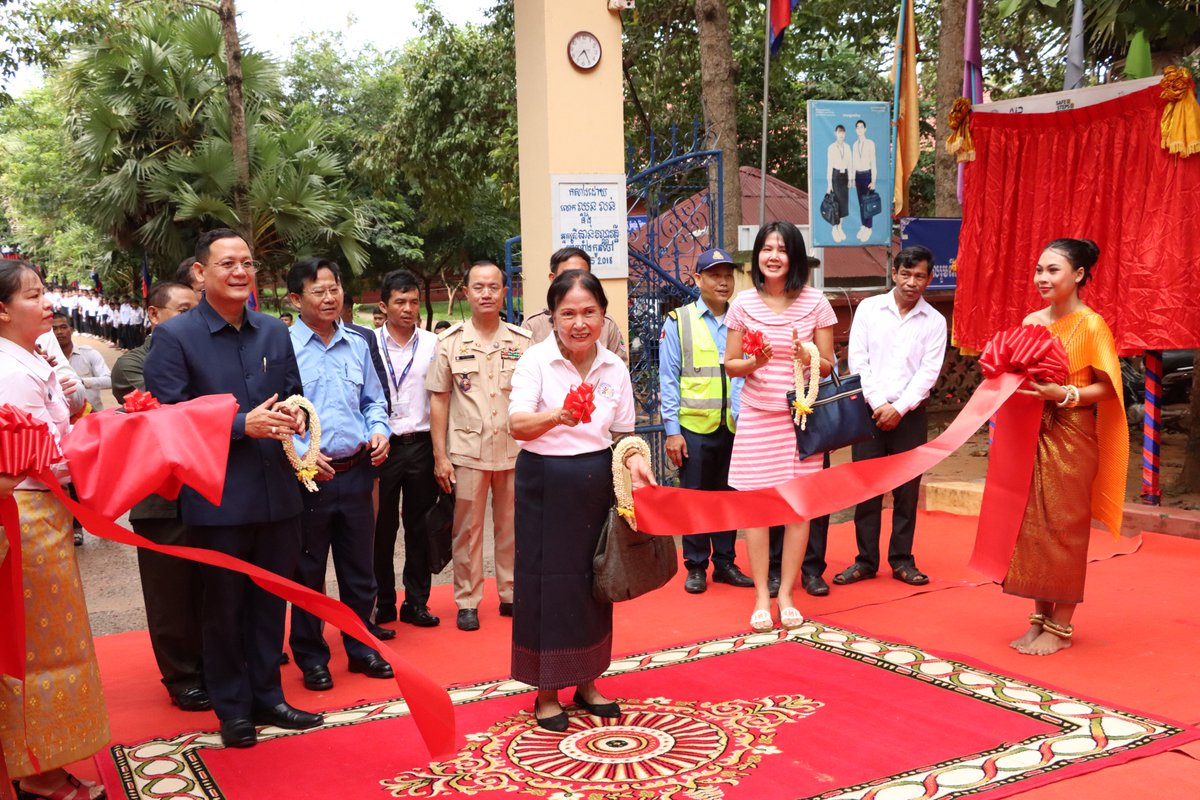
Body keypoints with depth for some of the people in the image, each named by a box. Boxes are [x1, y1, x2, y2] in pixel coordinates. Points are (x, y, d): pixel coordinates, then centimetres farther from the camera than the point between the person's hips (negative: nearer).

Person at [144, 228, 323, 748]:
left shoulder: (275, 332, 8)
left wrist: (295, 415, -8)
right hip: (217, 496, -4)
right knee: (224, 606, 10)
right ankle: (232, 709, 25)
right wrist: (242, 425, -21)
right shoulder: (174, 336, -7)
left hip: (277, 490, 5)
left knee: (270, 601, 15)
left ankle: (267, 696, 31)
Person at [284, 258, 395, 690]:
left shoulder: (357, 345, 8)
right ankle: (311, 658, 23)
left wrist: (379, 430, -1)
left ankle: (361, 648, 30)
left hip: (356, 472, 5)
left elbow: (374, 400, 17)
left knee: (360, 569, 14)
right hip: (307, 476, -4)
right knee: (307, 573, 9)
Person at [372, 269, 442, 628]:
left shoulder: (432, 344, 3)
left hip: (420, 446, 1)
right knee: (382, 528, 8)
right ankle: (384, 604, 20)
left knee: (419, 527, 8)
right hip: (383, 446, -1)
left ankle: (416, 602, 19)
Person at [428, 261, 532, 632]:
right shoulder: (450, 341, 1)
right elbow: (439, 400, 2)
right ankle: (467, 602, 16)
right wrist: (440, 456, -2)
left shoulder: (522, 341, 3)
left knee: (512, 527, 9)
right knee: (467, 529, 4)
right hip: (467, 451, -1)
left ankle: (511, 595, 23)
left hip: (515, 450, 1)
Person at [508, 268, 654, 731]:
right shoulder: (536, 361, -11)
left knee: (594, 580, 13)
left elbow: (622, 432, 10)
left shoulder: (614, 367, 2)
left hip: (596, 482, 4)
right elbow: (518, 425, -23)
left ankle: (586, 682, 29)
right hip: (545, 482, -4)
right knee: (547, 583, 2)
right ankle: (546, 692, 18)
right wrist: (557, 416, -42)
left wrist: (634, 459, -11)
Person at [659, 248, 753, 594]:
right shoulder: (679, 322, -1)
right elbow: (668, 379, -2)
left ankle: (725, 562, 24)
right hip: (694, 426, -2)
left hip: (734, 426, 2)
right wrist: (672, 430, -6)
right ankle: (696, 567, 19)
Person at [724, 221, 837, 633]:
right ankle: (761, 596, 12)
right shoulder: (744, 303, 2)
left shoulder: (815, 302, 0)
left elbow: (828, 366, 4)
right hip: (756, 416, 0)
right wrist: (753, 362, -14)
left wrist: (808, 359, -18)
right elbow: (730, 365, 7)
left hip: (801, 416, 0)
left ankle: (786, 594, 15)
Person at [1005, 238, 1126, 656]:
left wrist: (1063, 395, -24)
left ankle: (1060, 627, 11)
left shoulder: (1091, 325, -9)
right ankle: (1040, 617, 19)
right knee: (1033, 524, 7)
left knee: (1064, 527, 0)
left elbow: (1106, 388, -11)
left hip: (1072, 439, -6)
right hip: (1033, 435, 6)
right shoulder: (1031, 322, 8)